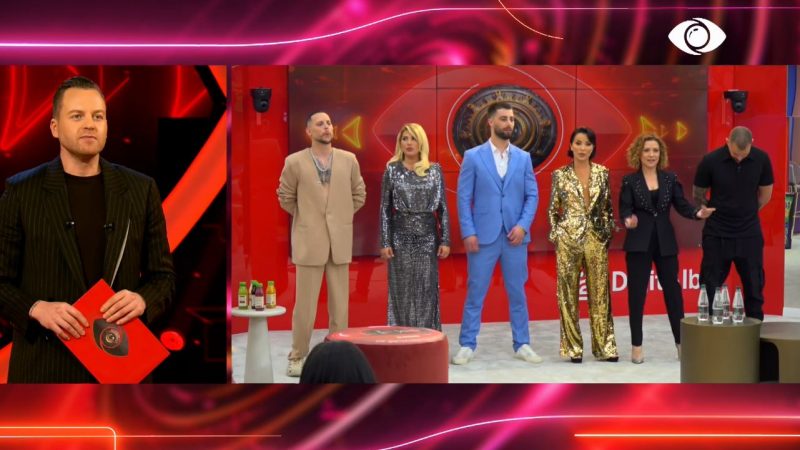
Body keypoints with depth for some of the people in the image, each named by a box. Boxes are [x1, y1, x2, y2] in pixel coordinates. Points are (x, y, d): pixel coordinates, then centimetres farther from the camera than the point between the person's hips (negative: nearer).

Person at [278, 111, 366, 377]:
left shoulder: (348, 160, 4)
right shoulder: (295, 162, -2)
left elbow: (359, 195, 14)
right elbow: (285, 197, 8)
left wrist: (342, 218, 12)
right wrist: (306, 218, 10)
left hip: (340, 242, 2)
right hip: (309, 242, -2)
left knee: (339, 304, 7)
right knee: (305, 303, 0)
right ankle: (298, 356, 12)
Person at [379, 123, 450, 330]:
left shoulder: (435, 170, 4)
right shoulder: (392, 170, 2)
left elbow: (443, 207, 4)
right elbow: (385, 209, 1)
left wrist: (445, 240, -2)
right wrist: (385, 242, -5)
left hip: (427, 237, 1)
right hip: (401, 237, -1)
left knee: (427, 289, 2)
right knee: (403, 290, 2)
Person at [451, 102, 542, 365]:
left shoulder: (523, 158, 8)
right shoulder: (473, 156, 1)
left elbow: (532, 195, 6)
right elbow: (464, 197, -2)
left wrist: (522, 225, -8)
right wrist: (468, 232, -9)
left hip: (515, 236, 2)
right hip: (483, 236, -2)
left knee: (517, 292, 8)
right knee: (475, 293, 2)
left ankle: (522, 345, 16)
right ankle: (467, 345, 9)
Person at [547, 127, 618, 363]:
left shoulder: (602, 173, 6)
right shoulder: (560, 174, 1)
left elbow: (607, 207, 11)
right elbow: (553, 209, 5)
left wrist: (607, 234, 4)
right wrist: (556, 237, -1)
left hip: (596, 239, 2)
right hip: (568, 238, -1)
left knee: (599, 292, 3)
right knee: (568, 292, 1)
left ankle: (604, 346, 11)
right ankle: (573, 347, 9)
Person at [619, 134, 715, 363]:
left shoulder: (670, 178, 6)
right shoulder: (629, 180, 0)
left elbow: (681, 205, 1)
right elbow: (624, 208, -6)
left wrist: (698, 213, -19)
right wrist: (628, 220, -29)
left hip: (666, 242, 2)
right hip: (638, 243, -2)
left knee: (672, 289, 7)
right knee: (637, 292, 0)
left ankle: (681, 341, 19)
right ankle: (636, 346, 9)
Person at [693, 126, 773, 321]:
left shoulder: (761, 159, -7)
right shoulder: (711, 161, -13)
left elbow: (765, 195, 7)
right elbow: (698, 196, 1)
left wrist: (745, 211, 10)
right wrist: (718, 212, 4)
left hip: (749, 234, 2)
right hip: (717, 234, -2)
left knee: (754, 286, 8)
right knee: (710, 288, 3)